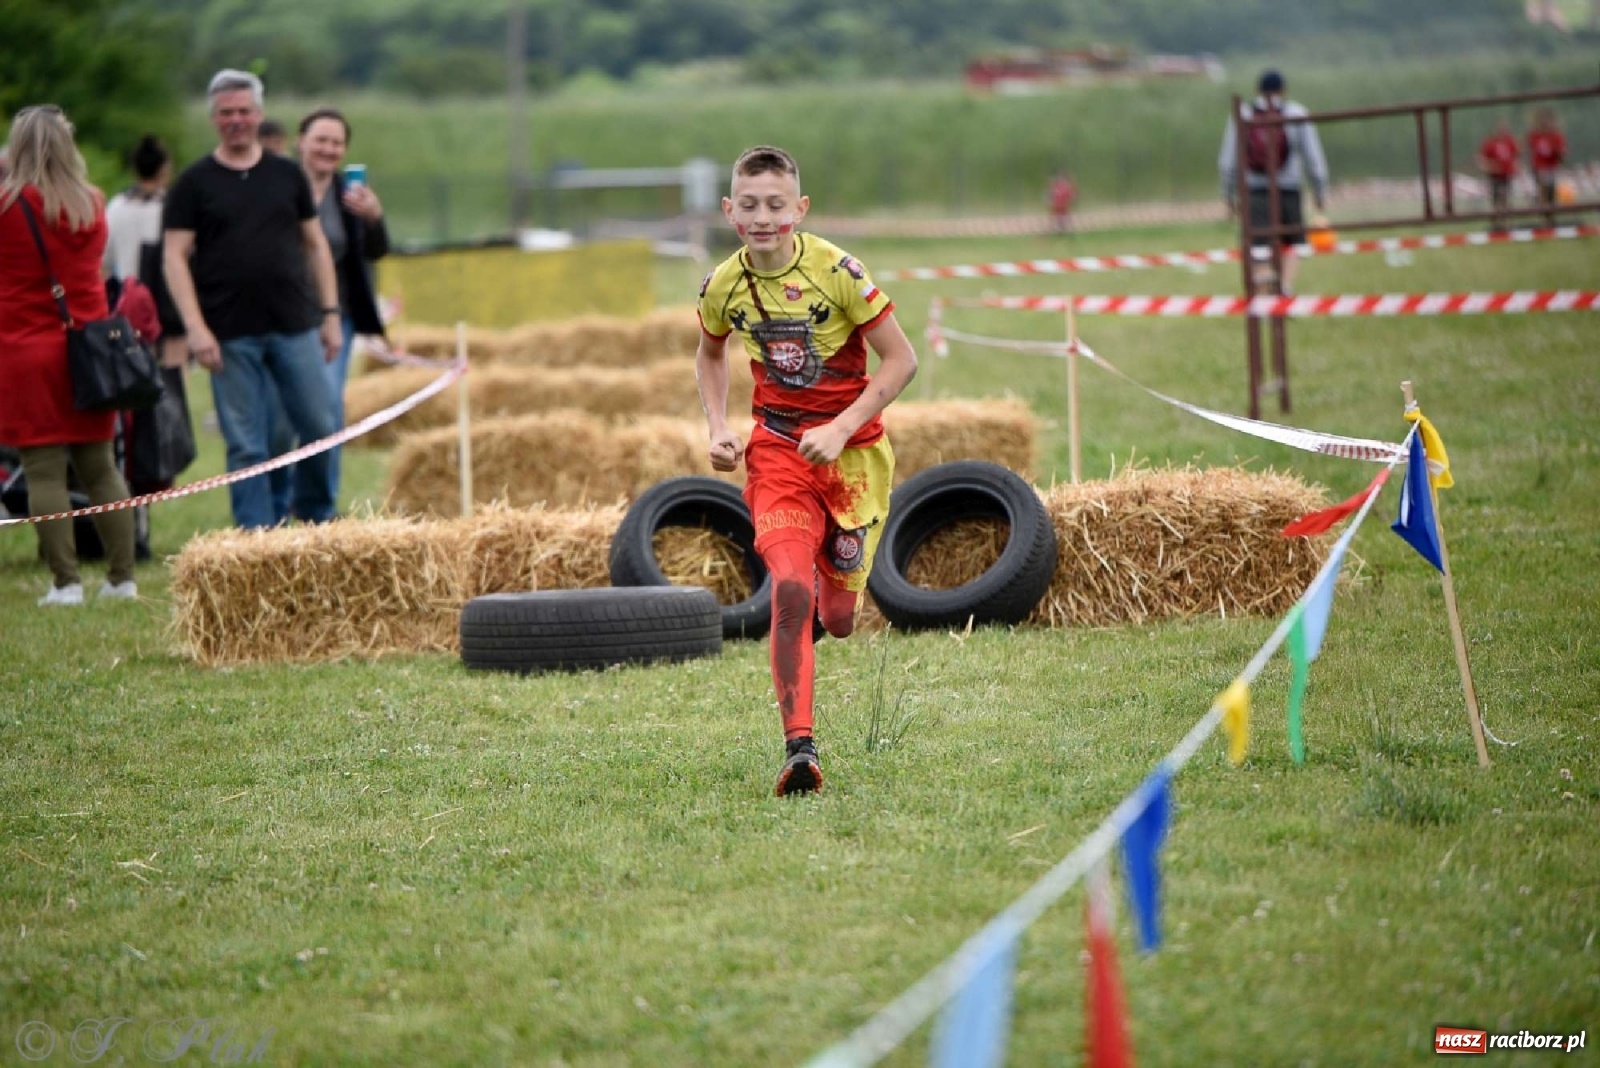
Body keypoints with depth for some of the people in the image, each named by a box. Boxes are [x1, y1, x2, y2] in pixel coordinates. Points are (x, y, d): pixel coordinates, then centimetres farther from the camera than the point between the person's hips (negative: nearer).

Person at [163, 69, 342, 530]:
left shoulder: (288, 175, 11)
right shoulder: (194, 182, 3)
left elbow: (316, 245, 15)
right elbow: (174, 256, -2)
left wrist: (330, 313, 8)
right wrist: (195, 327, -11)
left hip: (296, 327, 2)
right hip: (231, 334, -2)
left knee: (320, 428, 1)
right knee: (246, 445, 0)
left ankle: (316, 515, 21)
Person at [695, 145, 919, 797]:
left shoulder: (836, 271, -17)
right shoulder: (723, 286, -5)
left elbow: (901, 360, -12)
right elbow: (710, 354, 18)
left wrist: (840, 431, -20)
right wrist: (717, 430, 3)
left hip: (852, 450, -1)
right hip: (777, 450, 1)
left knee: (837, 620, 5)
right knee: (789, 589, -22)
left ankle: (829, 593, 45)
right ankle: (799, 749, -20)